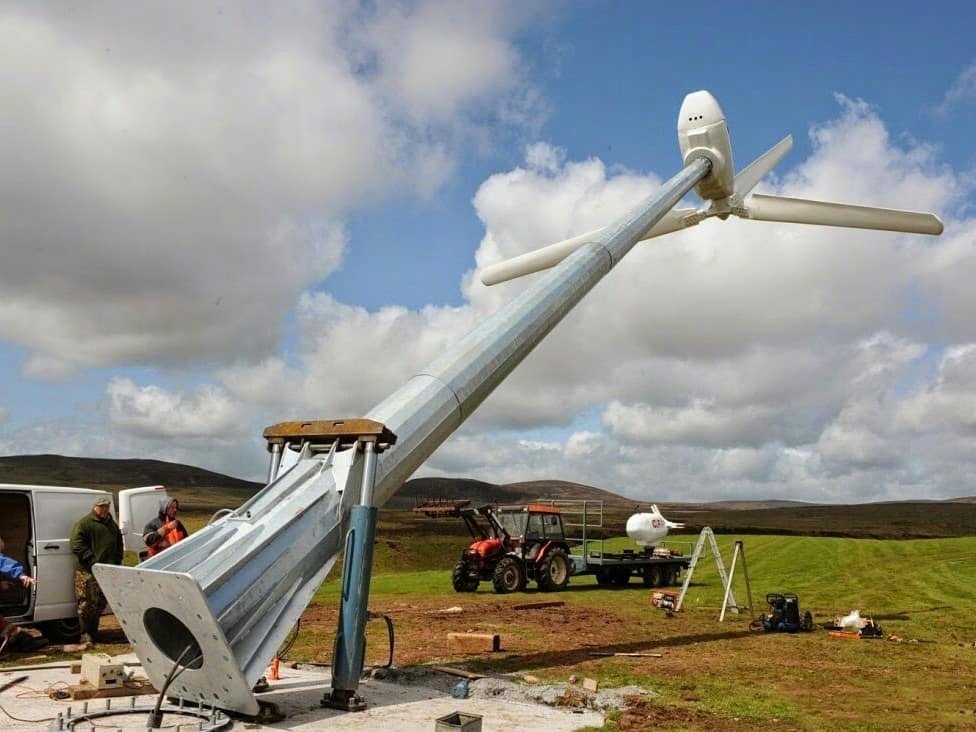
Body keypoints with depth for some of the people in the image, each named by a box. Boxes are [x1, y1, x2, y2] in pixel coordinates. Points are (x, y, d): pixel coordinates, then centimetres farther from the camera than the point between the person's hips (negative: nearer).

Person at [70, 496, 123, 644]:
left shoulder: (113, 525, 20)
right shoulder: (84, 523, -3)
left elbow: (119, 546, 26)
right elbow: (77, 546, -12)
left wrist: (116, 563, 11)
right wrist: (92, 561, -19)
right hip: (87, 571, -7)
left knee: (100, 604, 11)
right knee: (86, 604, -6)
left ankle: (93, 632, 21)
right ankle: (85, 634, 2)